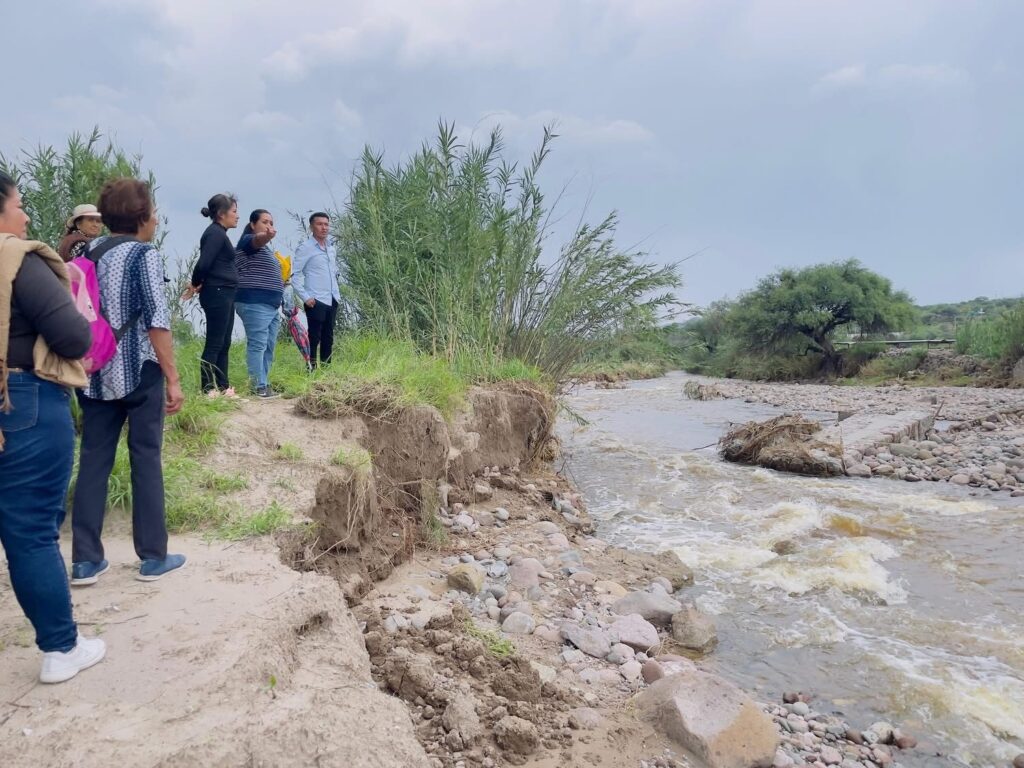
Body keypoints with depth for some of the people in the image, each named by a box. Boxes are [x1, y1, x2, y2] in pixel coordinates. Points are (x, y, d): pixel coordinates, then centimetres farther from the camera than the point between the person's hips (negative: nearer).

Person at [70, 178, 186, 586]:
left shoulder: (89, 250, 11)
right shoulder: (145, 254, -9)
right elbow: (156, 321, -16)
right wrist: (173, 378, -13)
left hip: (95, 373, 6)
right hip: (138, 371, -6)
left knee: (93, 461, 9)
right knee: (146, 460, 3)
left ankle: (85, 560, 14)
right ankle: (153, 557, 10)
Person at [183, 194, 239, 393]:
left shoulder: (219, 233, 18)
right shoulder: (215, 233, -13)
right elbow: (204, 263, -20)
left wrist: (198, 285, 5)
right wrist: (196, 284, -5)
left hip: (224, 294, 10)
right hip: (217, 294, -10)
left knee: (224, 343, 12)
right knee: (214, 343, -6)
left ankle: (222, 386, 18)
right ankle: (208, 389, -2)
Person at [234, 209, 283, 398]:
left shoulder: (265, 247, 25)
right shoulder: (249, 241, -3)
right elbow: (258, 239, -29)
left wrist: (280, 281, 23)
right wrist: (268, 236, -50)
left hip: (271, 305, 10)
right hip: (255, 304, -10)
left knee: (268, 346, 9)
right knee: (257, 345, -11)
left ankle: (264, 383, 14)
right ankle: (259, 387, -12)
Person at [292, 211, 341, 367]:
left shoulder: (332, 248, 14)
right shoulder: (305, 248, -6)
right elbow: (295, 275, -9)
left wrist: (337, 294, 15)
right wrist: (305, 297, -15)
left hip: (332, 301, 7)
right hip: (316, 302, -7)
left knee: (328, 338, 11)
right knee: (314, 337, -6)